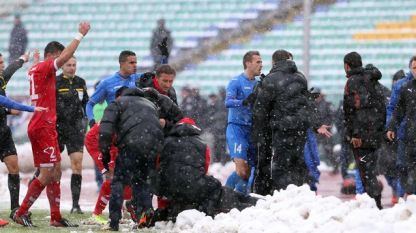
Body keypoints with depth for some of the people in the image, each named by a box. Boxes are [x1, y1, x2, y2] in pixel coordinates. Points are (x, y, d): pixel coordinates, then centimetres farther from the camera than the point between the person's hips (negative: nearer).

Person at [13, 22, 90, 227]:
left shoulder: (36, 69, 15)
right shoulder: (44, 68, -11)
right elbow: (64, 57, -22)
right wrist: (80, 35, -18)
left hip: (45, 127, 10)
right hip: (43, 127, -10)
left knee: (56, 172, 9)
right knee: (47, 175, -9)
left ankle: (56, 217, 9)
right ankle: (21, 213, -6)